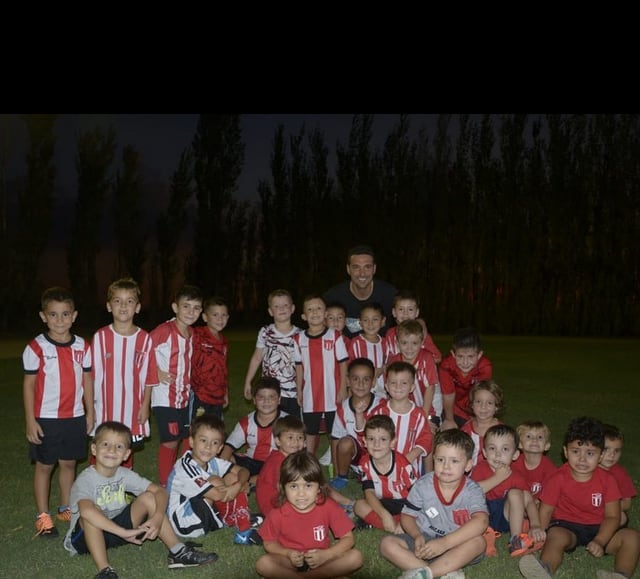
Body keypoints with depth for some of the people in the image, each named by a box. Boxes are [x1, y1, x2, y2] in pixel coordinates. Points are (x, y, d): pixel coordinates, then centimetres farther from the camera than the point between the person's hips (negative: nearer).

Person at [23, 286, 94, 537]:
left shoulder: (82, 346, 2)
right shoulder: (36, 347, -9)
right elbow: (29, 384, -6)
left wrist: (90, 412, 8)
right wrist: (30, 420, -9)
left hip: (75, 417, 3)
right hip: (46, 418, -3)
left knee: (69, 463, 13)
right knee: (44, 465, 6)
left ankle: (66, 508, 27)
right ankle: (42, 516, 16)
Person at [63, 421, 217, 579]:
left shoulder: (125, 475, -5)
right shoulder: (85, 479, -23)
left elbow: (159, 490, -6)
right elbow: (86, 511, -44)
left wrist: (158, 517, -27)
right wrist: (124, 532, -45)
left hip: (116, 532, 6)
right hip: (85, 536, -5)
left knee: (148, 497, -10)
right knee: (91, 513, -35)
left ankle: (177, 552, -10)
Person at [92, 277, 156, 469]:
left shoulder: (145, 339, -3)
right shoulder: (100, 337, -6)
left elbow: (148, 377, 2)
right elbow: (91, 375, -2)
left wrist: (145, 406, -2)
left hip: (132, 413, 1)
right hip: (104, 412, -1)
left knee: (126, 457, 16)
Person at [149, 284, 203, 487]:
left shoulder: (191, 334, 7)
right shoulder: (164, 330, -16)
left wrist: (189, 386, 9)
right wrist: (156, 372, -17)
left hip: (184, 396, 7)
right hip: (165, 396, -7)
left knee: (182, 439, 14)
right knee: (170, 442, -1)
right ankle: (165, 486, 12)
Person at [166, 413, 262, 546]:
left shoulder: (212, 462, -2)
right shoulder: (186, 467, -28)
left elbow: (243, 471, -2)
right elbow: (217, 495, -30)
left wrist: (238, 485, -26)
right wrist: (243, 486, -15)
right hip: (183, 521, -8)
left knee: (233, 478, -5)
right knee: (215, 482, -25)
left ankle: (244, 533, -2)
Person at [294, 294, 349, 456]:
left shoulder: (335, 336, -5)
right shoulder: (299, 339, 2)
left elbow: (343, 363, -3)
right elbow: (299, 367, 7)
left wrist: (343, 389, -6)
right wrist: (299, 391, 6)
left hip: (332, 394, -2)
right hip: (310, 395, 2)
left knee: (334, 433, 8)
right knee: (310, 432, 11)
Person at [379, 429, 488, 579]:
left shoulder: (472, 490, -13)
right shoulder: (423, 485, -6)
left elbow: (481, 521, -30)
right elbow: (407, 516, 2)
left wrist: (445, 542, -38)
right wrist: (417, 536, -22)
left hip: (455, 546, -2)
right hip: (424, 540, 2)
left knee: (478, 542, -32)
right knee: (387, 544, -21)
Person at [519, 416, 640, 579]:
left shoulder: (607, 480, -5)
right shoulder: (558, 479, -8)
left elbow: (612, 516, -6)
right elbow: (546, 511, -5)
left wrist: (599, 541, -21)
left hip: (598, 529, 2)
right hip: (566, 526, -2)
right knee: (556, 535, -35)